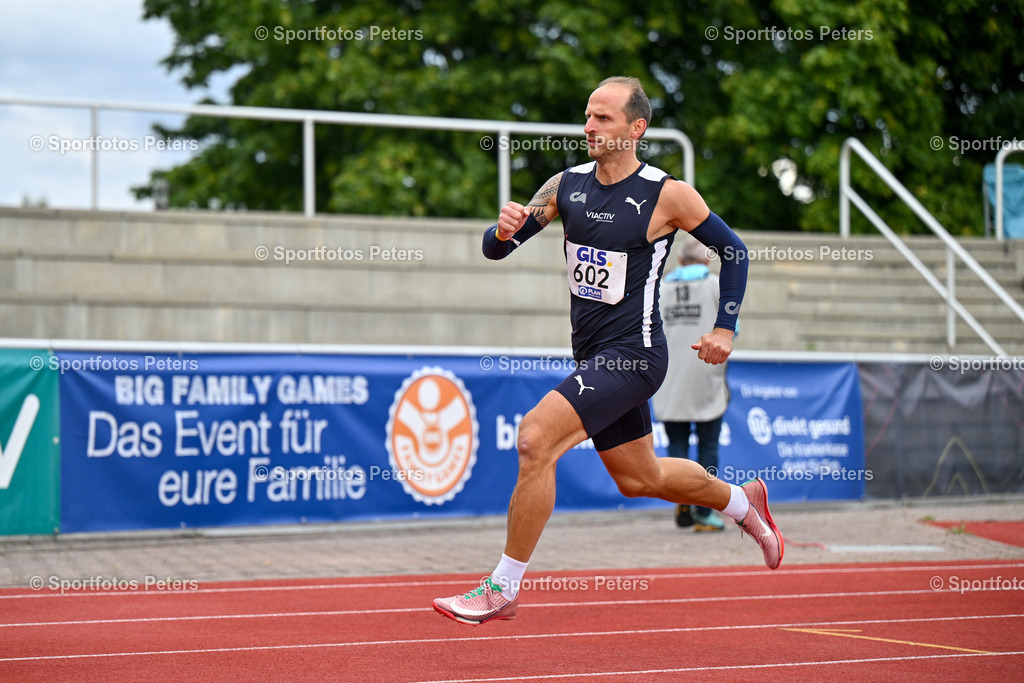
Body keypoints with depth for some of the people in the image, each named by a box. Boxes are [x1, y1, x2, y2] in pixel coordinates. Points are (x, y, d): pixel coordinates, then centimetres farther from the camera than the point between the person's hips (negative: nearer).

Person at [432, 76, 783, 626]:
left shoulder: (667, 195, -11)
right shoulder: (566, 185, 3)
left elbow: (733, 250, 2)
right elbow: (494, 250, 3)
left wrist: (724, 329, -4)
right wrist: (504, 230, -20)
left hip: (632, 354, -7)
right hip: (593, 355, 7)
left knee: (535, 439, -21)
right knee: (640, 479, 20)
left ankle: (503, 587, -11)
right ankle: (742, 502, 47)